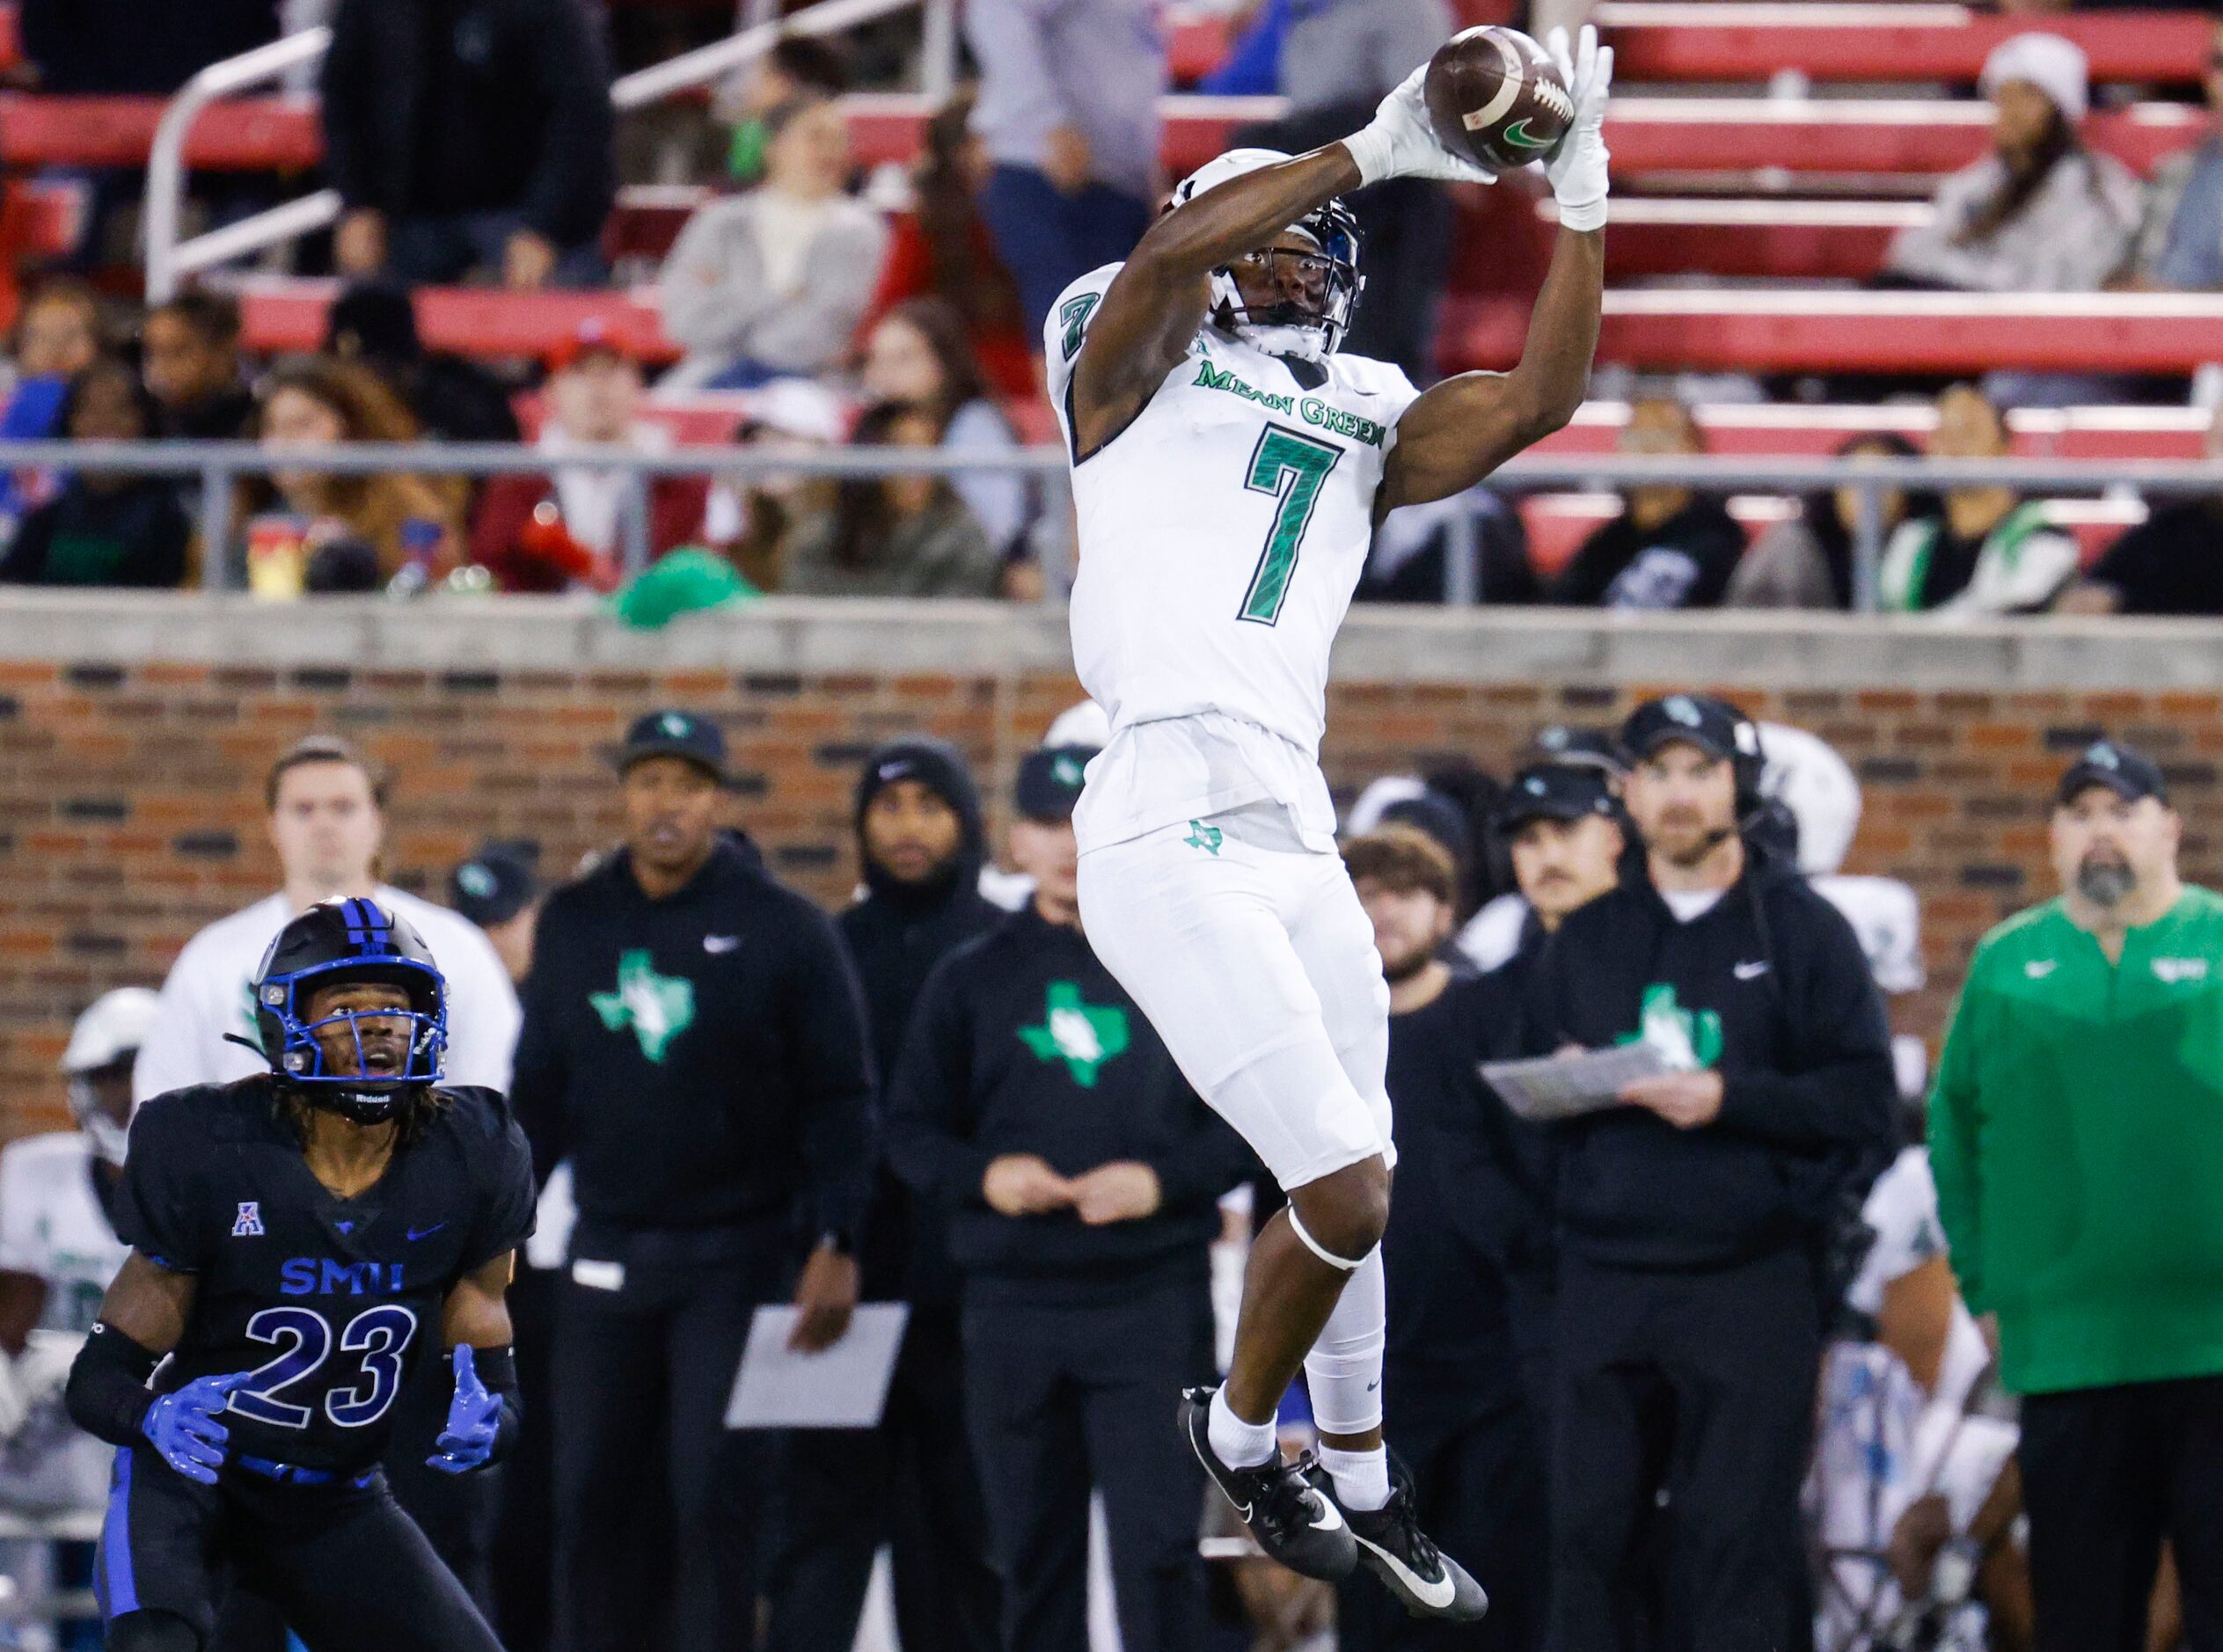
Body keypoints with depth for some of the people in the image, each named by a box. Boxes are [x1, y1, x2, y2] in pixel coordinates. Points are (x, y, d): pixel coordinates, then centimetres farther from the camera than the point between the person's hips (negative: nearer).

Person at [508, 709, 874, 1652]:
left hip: (738, 1257, -4)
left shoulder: (783, 930, -3)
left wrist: (834, 1244, -13)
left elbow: (840, 1101, -3)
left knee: (716, 1503, -7)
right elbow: (542, 1092, 15)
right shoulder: (574, 923, 9)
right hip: (608, 1253, 4)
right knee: (590, 1502, 3)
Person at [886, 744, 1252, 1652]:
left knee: (1158, 1543, -8)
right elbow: (911, 1129, 10)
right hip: (1012, 1305, 2)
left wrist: (1164, 1180, -12)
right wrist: (983, 1176, -10)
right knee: (1031, 1551, 7)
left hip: (1156, 1305, -2)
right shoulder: (972, 978, 9)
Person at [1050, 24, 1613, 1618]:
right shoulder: (1138, 368, 5)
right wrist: (1375, 150, -19)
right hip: (1171, 842, -7)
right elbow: (1178, 245, -17)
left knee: (1355, 1193, 13)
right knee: (1348, 1190, -11)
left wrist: (1581, 200, 0)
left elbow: (1541, 398, 7)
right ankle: (1240, 1428, 14)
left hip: (1299, 844, 7)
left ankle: (1362, 1485, 32)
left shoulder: (1367, 424, 20)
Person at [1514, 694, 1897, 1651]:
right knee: (1591, 1532, 1)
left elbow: (1862, 1101, -3)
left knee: (1735, 1536, -5)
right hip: (1603, 1277, 4)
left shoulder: (1801, 932, 6)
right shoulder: (1584, 942, 18)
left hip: (1753, 1277, -3)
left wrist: (1732, 1100, -15)